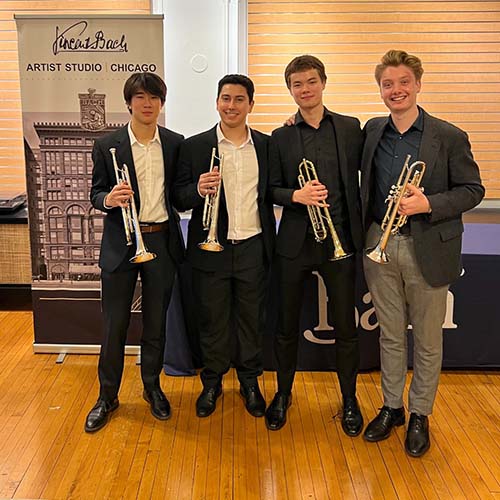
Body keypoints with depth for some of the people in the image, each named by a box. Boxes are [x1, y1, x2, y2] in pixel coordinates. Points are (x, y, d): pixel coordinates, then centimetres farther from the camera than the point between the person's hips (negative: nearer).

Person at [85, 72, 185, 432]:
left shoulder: (176, 143, 4)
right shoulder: (107, 145, -1)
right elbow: (96, 194, 1)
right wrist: (108, 199, -22)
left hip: (162, 241, 2)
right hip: (120, 243, -1)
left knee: (156, 321, 13)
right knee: (115, 324, 6)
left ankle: (153, 387, 32)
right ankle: (108, 396, 23)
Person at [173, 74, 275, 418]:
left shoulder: (267, 145, 4)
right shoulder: (194, 146, 0)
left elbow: (272, 193, 10)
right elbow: (180, 199, -2)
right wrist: (198, 190, -21)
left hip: (253, 248, 1)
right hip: (211, 249, -1)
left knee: (251, 319, 12)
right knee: (212, 320, 11)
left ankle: (250, 382, 31)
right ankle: (212, 383, 29)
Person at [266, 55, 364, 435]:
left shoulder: (350, 128, 4)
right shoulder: (281, 137, 5)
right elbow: (272, 189, 5)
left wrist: (360, 229, -1)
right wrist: (296, 195, -16)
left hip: (340, 241, 0)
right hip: (295, 243, 1)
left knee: (346, 326, 7)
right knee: (287, 325, 10)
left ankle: (349, 398, 27)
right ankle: (283, 393, 30)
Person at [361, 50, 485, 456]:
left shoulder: (449, 137, -7)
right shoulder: (373, 131, 5)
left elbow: (473, 190, -4)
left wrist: (428, 204, -19)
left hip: (428, 249, -3)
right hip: (381, 246, 3)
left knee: (427, 339, 10)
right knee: (390, 334, 15)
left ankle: (420, 415, 28)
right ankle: (391, 407, 32)